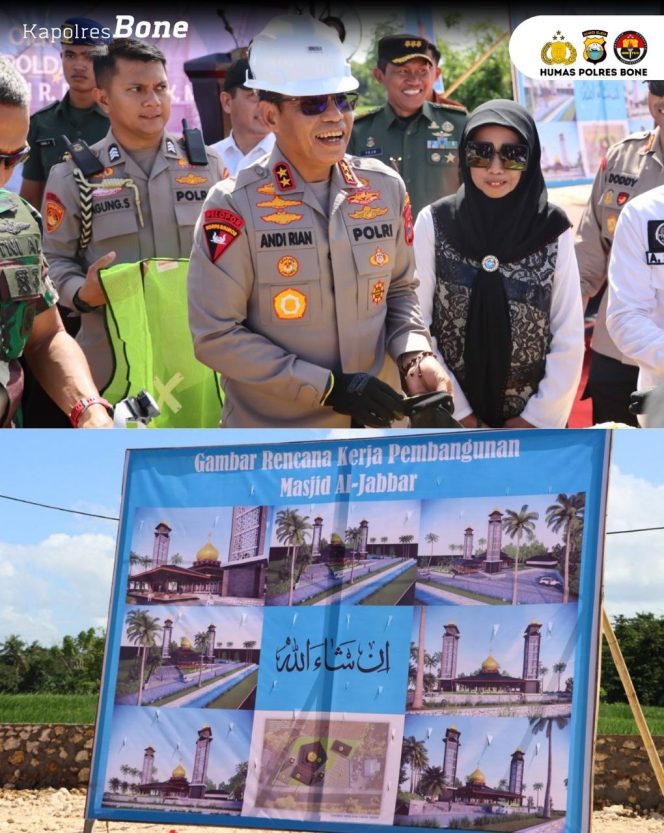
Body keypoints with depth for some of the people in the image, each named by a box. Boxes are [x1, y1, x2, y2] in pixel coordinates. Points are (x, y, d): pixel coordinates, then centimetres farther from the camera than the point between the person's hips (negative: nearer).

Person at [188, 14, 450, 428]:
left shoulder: (386, 188, 1)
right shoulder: (235, 206, -14)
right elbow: (216, 336, -15)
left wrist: (414, 356, -7)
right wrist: (326, 387, -19)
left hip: (375, 421, 4)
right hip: (271, 426, -4)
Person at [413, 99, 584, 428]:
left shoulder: (554, 231, -5)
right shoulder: (435, 223, -7)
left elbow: (569, 338, -2)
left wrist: (538, 417, -6)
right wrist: (455, 411, -10)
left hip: (532, 420, 0)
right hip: (449, 420, 0)